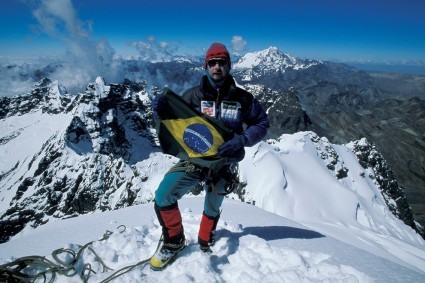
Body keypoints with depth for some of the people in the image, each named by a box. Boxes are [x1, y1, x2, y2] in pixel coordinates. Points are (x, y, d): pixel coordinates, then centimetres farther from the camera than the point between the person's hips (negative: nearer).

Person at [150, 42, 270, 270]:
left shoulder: (242, 98, -5)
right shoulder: (194, 95, -5)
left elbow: (262, 123, 1)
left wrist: (241, 140, -18)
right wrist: (161, 110, -21)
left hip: (224, 163, 1)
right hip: (195, 158, 0)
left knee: (212, 208, 18)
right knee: (163, 196, -18)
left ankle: (205, 245, 48)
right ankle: (174, 241, 10)